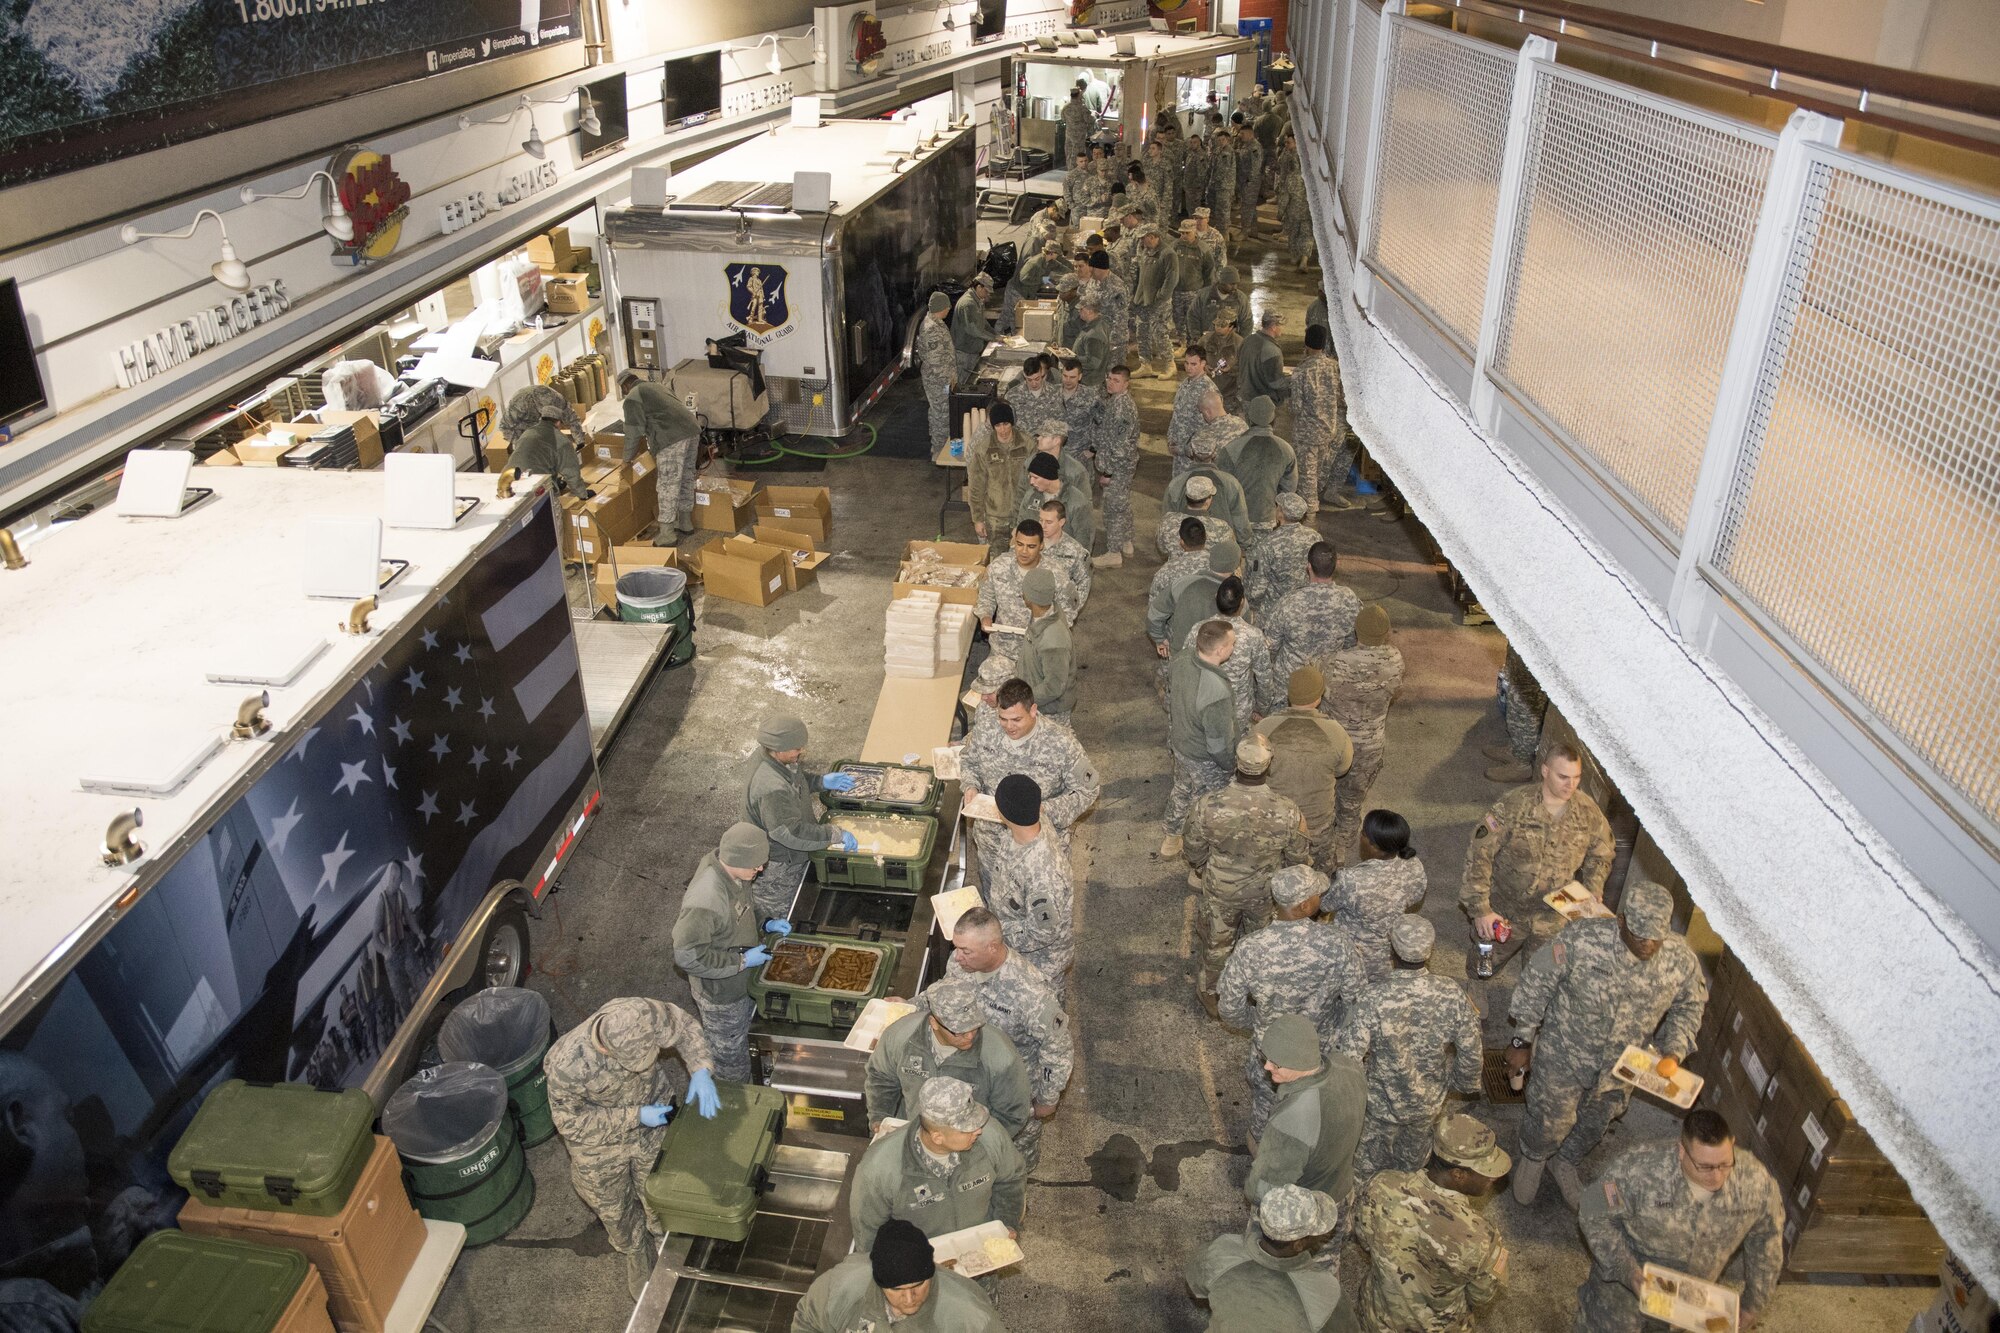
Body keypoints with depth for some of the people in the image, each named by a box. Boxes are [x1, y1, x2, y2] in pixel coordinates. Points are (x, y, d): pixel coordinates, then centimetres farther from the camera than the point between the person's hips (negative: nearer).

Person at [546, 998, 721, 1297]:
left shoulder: (641, 1017, -35)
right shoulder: (567, 1067, -42)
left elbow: (685, 1027, -13)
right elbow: (570, 1122, -24)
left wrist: (700, 1070, -27)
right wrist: (635, 1117, -26)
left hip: (650, 1129, 2)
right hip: (600, 1141, -2)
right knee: (614, 1208, 22)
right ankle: (637, 1255, 54)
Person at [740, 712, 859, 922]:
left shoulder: (764, 755, -11)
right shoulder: (771, 789, -41)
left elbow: (792, 779, 10)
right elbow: (789, 832, -39)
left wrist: (821, 781, -5)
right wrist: (835, 835, -34)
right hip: (777, 863, -9)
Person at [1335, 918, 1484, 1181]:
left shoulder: (1371, 997, -35)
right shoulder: (1452, 994, -25)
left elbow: (1349, 1057, -32)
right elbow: (1471, 1052, -13)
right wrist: (1464, 1083, 7)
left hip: (1381, 1104, -3)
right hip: (1429, 1103, 3)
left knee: (1369, 1160, 27)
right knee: (1412, 1158, 33)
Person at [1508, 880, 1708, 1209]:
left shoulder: (1681, 958, -22)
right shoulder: (1582, 940, -32)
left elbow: (1689, 1005, 0)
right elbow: (1536, 982, -18)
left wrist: (1674, 1051, -14)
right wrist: (1523, 1041, -10)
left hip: (1623, 1067, 3)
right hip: (1564, 1055, -3)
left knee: (1595, 1124, 26)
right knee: (1550, 1120, 16)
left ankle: (1565, 1162, 58)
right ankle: (1532, 1158, 52)